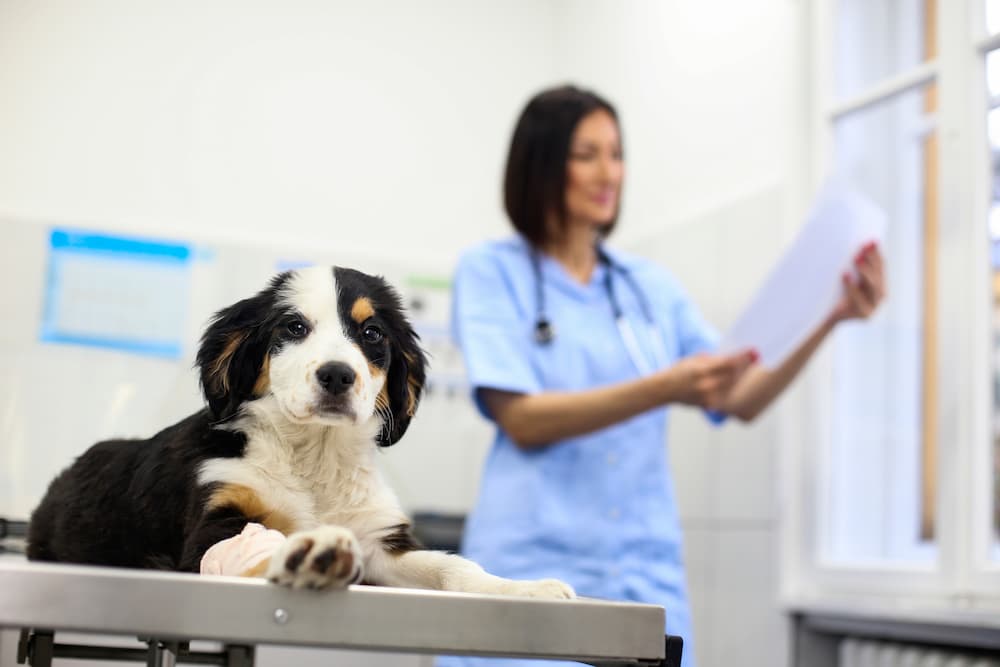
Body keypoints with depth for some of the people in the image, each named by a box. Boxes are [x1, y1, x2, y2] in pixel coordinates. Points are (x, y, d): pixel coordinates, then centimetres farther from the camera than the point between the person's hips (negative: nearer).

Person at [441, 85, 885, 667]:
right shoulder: (492, 271, 0)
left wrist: (830, 320, -8)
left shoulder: (651, 285, 12)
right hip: (536, 562, -3)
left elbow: (742, 400, 7)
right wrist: (666, 388, -24)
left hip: (646, 571, 4)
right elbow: (521, 420, -13)